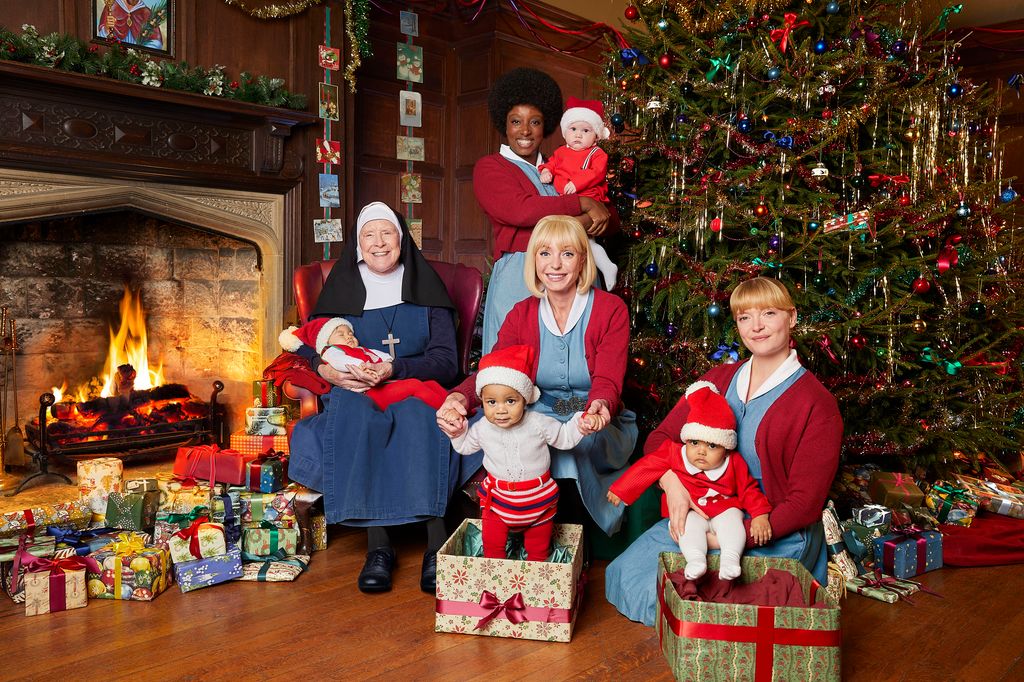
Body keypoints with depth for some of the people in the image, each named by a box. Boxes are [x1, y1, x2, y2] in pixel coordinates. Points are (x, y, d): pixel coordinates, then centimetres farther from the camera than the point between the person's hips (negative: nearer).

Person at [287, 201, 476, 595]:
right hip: (356, 397, 1)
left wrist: (395, 369, -20)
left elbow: (446, 362, -3)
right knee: (355, 413, -34)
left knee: (415, 415, -36)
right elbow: (307, 344, 7)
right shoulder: (341, 289, 13)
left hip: (416, 395, -1)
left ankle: (436, 543, -36)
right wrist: (325, 368, -16)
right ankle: (377, 544, -34)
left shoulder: (426, 288, 8)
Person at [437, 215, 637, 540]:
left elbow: (608, 380, -15)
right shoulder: (521, 315, 4)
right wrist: (459, 398, -34)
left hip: (598, 428, -2)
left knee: (571, 443, -35)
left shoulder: (611, 310, -5)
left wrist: (599, 406, -41)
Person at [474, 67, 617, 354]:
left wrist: (588, 221, -9)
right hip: (519, 274, -4)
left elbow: (611, 223, 15)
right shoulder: (489, 167, 7)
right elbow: (518, 210, -13)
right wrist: (583, 203, -7)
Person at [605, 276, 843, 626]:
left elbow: (804, 504, -11)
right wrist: (672, 484, -18)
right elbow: (660, 438, 4)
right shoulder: (719, 379, 7)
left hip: (773, 533, -5)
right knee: (625, 576, -10)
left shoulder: (817, 404, -9)